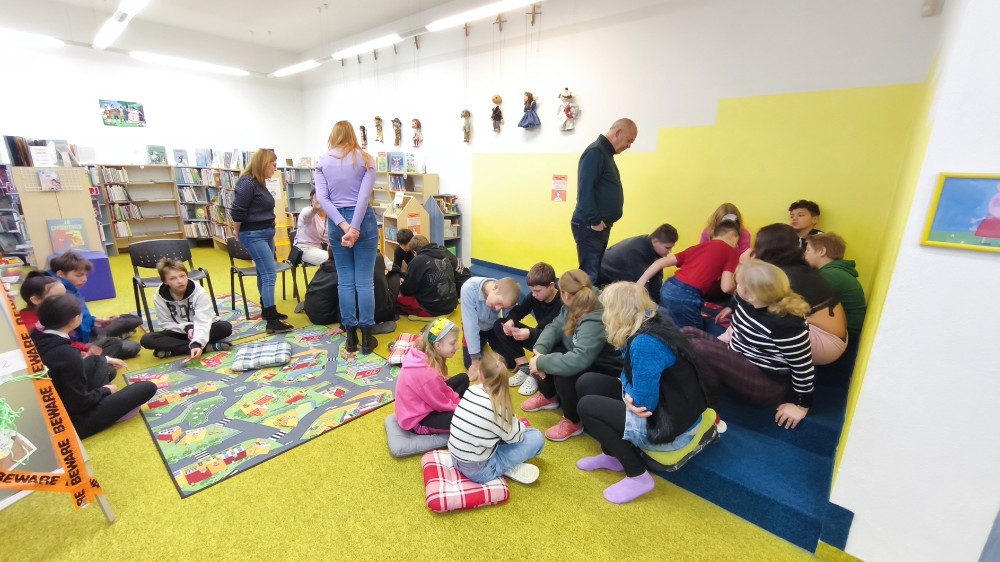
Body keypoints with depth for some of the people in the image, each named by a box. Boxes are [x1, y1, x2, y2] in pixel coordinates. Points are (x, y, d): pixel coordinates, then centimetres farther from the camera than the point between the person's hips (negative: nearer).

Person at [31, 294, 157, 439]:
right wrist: (106, 390, -5)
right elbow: (80, 402, -24)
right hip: (72, 421, -9)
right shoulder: (67, 354, -32)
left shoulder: (36, 339, -5)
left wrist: (105, 361, 19)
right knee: (147, 388, -11)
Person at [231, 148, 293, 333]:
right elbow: (237, 212, -16)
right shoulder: (247, 183, -16)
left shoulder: (260, 182, 12)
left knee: (264, 273, 16)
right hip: (254, 235, -9)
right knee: (269, 274, -13)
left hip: (266, 233, 10)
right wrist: (239, 235, -3)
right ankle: (272, 321, -13)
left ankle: (267, 310, 28)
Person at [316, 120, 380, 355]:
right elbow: (364, 196, -10)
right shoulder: (365, 159, 2)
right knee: (365, 280, 1)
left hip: (337, 223, 2)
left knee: (345, 280, 7)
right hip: (363, 220, -2)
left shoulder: (323, 162, 7)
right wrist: (354, 228, -13)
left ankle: (351, 337, 13)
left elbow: (322, 198, -4)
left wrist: (343, 226, -10)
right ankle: (366, 337, 7)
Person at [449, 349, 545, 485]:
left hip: (457, 460, 6)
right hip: (479, 471, -6)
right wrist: (520, 425, 13)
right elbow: (515, 436, -7)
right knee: (536, 437, -3)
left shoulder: (471, 391, -10)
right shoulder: (496, 408, -25)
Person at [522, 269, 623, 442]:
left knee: (564, 372, -30)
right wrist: (539, 350, -20)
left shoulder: (595, 322, -35)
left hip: (607, 373, -9)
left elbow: (577, 360, -43)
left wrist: (541, 362, -31)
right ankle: (548, 397, 22)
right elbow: (554, 327, -3)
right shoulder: (573, 306, -7)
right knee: (547, 353, -4)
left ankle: (573, 422, -4)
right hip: (586, 361, 9)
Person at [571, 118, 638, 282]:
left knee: (595, 270, 14)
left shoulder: (605, 153, 18)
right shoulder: (596, 152, -12)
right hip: (589, 225, -10)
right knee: (589, 273, -8)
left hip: (600, 224, 10)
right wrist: (595, 220, -20)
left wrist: (600, 221, 13)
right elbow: (585, 189, -22)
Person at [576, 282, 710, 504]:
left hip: (671, 425, -9)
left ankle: (638, 477, 1)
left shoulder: (645, 343, -31)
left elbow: (644, 404, -27)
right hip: (659, 404, 9)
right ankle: (612, 455, 18)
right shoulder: (649, 324, -1)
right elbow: (632, 375, 8)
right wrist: (629, 395, -12)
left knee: (587, 407, -11)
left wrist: (627, 395, -5)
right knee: (587, 383, 4)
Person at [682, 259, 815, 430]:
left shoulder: (786, 325, -29)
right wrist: (729, 334, 8)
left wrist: (802, 405, -10)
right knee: (686, 334, -3)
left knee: (698, 349, -30)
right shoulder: (747, 300, -8)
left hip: (769, 382, -8)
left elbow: (803, 367, -19)